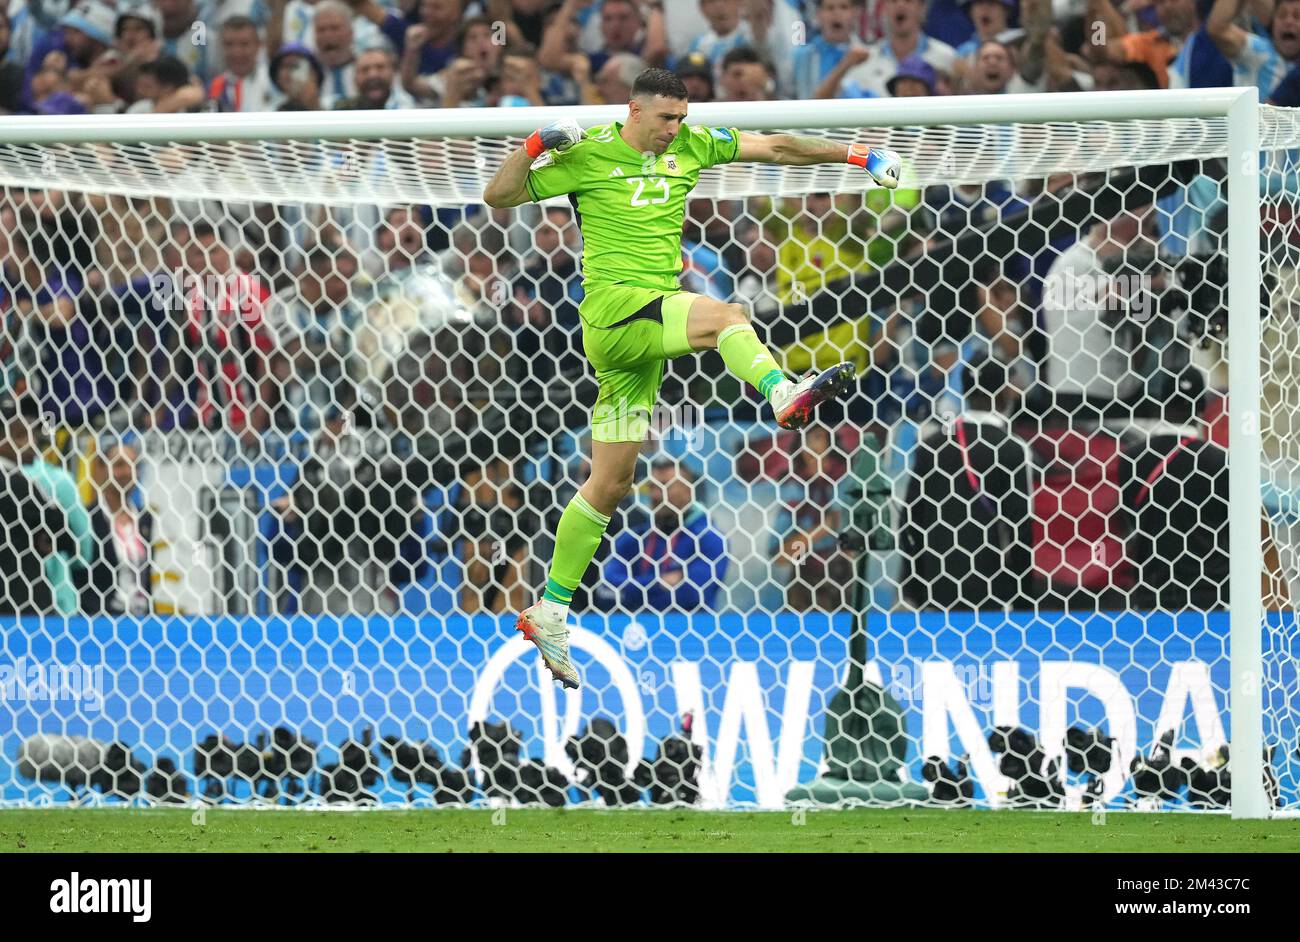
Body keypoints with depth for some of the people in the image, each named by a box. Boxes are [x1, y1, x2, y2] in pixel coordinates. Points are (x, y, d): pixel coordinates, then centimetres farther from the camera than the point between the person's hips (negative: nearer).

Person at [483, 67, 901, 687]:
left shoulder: (691, 146, 12)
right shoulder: (588, 156, -1)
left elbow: (773, 147, 17)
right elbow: (499, 196, 0)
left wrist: (857, 155, 14)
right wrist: (536, 146, -15)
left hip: (645, 335, 6)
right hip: (613, 308, -6)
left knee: (611, 482, 8)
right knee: (726, 316, -30)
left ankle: (550, 613, 13)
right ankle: (782, 393, -59)